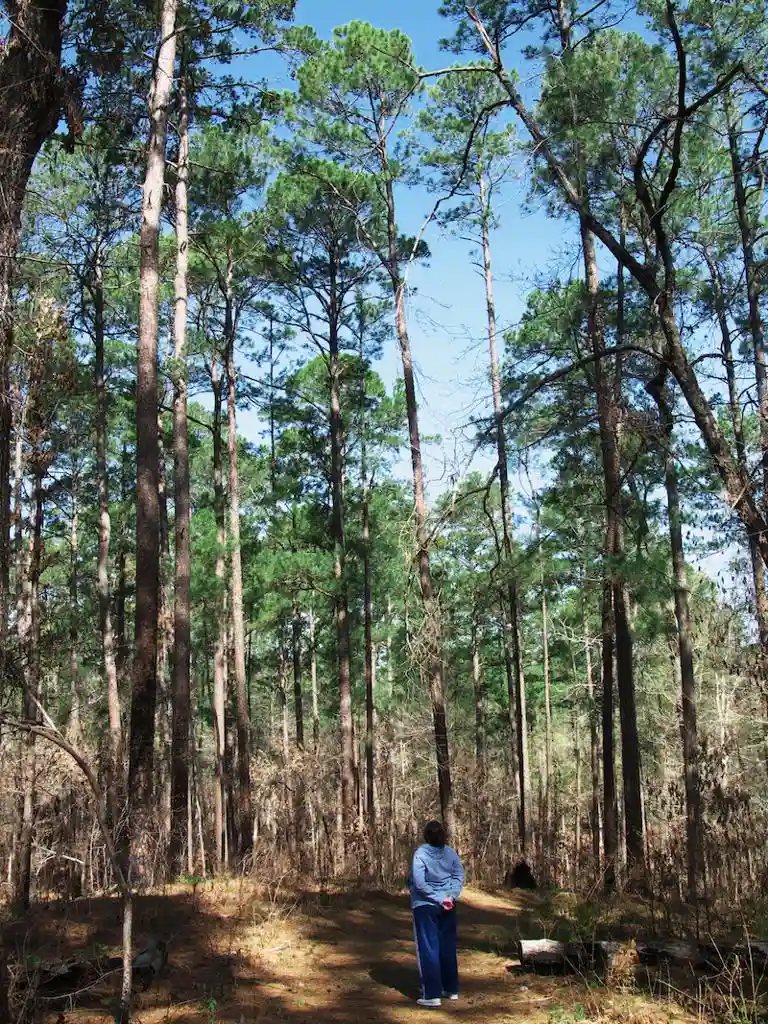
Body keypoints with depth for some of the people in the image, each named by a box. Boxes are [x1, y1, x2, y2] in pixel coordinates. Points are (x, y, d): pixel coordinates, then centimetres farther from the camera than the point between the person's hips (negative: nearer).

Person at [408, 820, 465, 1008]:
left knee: (428, 949, 2)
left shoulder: (421, 853, -16)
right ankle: (451, 989, 25)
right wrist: (451, 896, -10)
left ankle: (432, 995, 2)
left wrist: (438, 899, -15)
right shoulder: (450, 853, -3)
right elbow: (460, 876, -5)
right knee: (448, 947, 16)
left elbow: (419, 883, -21)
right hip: (448, 907, 5)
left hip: (425, 906, -5)